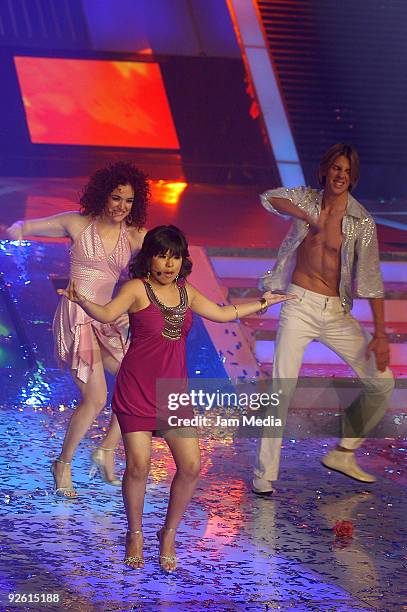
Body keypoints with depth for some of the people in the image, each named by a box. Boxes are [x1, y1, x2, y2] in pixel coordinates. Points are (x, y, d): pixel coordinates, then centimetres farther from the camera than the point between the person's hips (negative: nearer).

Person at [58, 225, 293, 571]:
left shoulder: (186, 291, 12)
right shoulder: (138, 289, -6)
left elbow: (223, 313, 26)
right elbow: (108, 314, -23)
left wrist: (262, 303, 32)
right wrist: (83, 302, -42)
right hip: (137, 390, -5)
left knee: (191, 467, -4)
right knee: (138, 466, -8)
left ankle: (169, 534, 17)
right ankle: (135, 535, 15)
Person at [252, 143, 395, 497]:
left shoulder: (362, 222, -5)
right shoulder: (306, 199, 2)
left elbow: (371, 279, -8)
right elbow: (269, 198, -11)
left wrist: (380, 335, -12)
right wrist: (305, 215, -22)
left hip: (338, 312, 2)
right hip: (299, 305, -1)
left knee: (382, 383, -1)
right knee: (282, 388, -12)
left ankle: (343, 454, 17)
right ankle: (264, 475, -8)